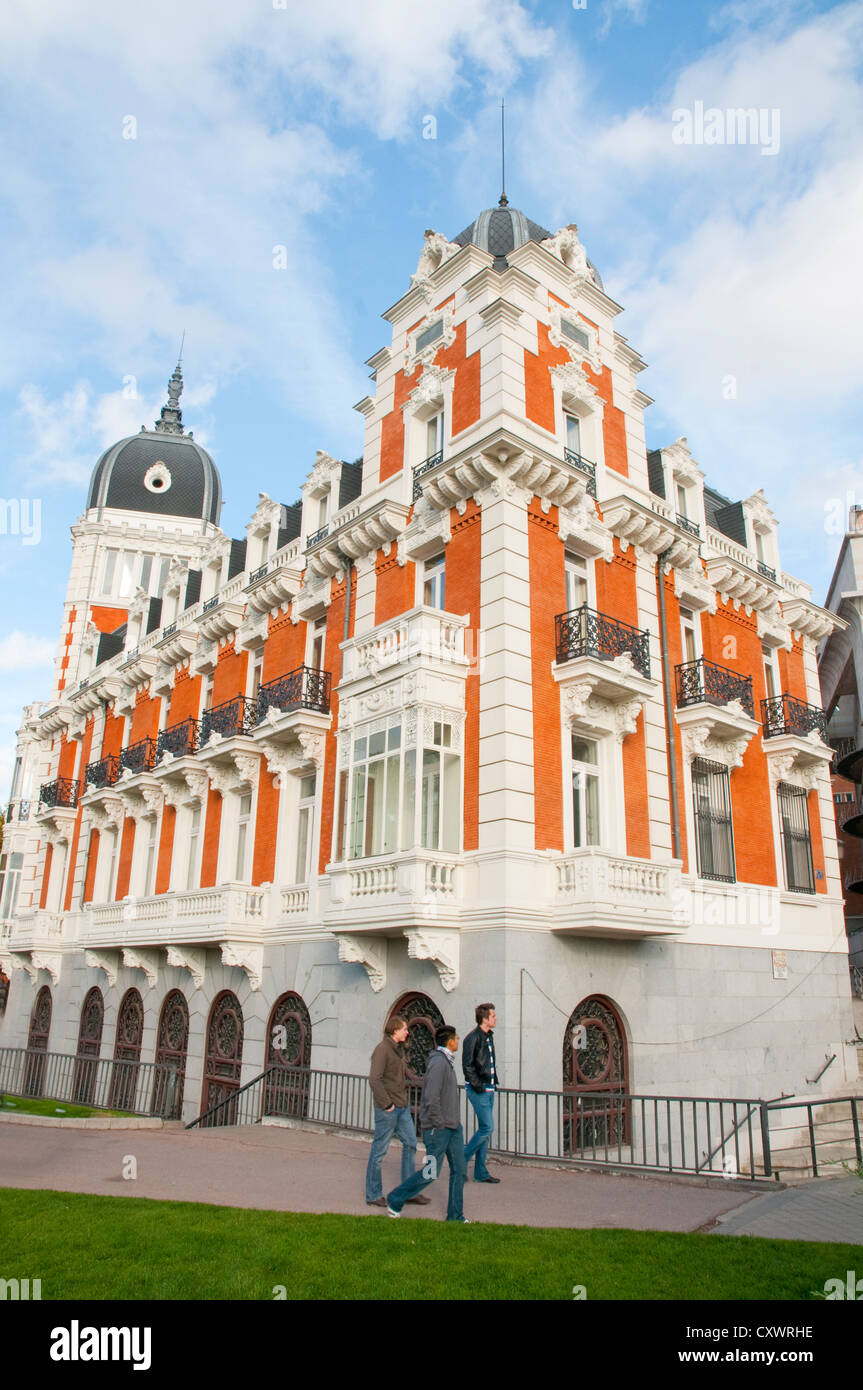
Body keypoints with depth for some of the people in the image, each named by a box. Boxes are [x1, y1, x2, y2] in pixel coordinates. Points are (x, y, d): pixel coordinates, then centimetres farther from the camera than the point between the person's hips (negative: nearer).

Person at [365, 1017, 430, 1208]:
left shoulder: (397, 1049, 13)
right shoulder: (382, 1049, -15)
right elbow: (374, 1079, -22)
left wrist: (404, 1098, 14)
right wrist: (387, 1103, -20)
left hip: (402, 1106, 9)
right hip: (387, 1108, -9)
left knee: (411, 1143, 9)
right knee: (379, 1149, 2)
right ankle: (373, 1194, 13)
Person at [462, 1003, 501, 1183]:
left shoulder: (489, 1036, 12)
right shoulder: (473, 1038, -16)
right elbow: (467, 1066, -18)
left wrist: (494, 1081, 12)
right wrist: (478, 1086, -17)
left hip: (489, 1089, 9)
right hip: (479, 1090, -9)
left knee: (485, 1129, 11)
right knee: (487, 1128, -10)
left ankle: (481, 1172, 18)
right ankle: (462, 1161, 4)